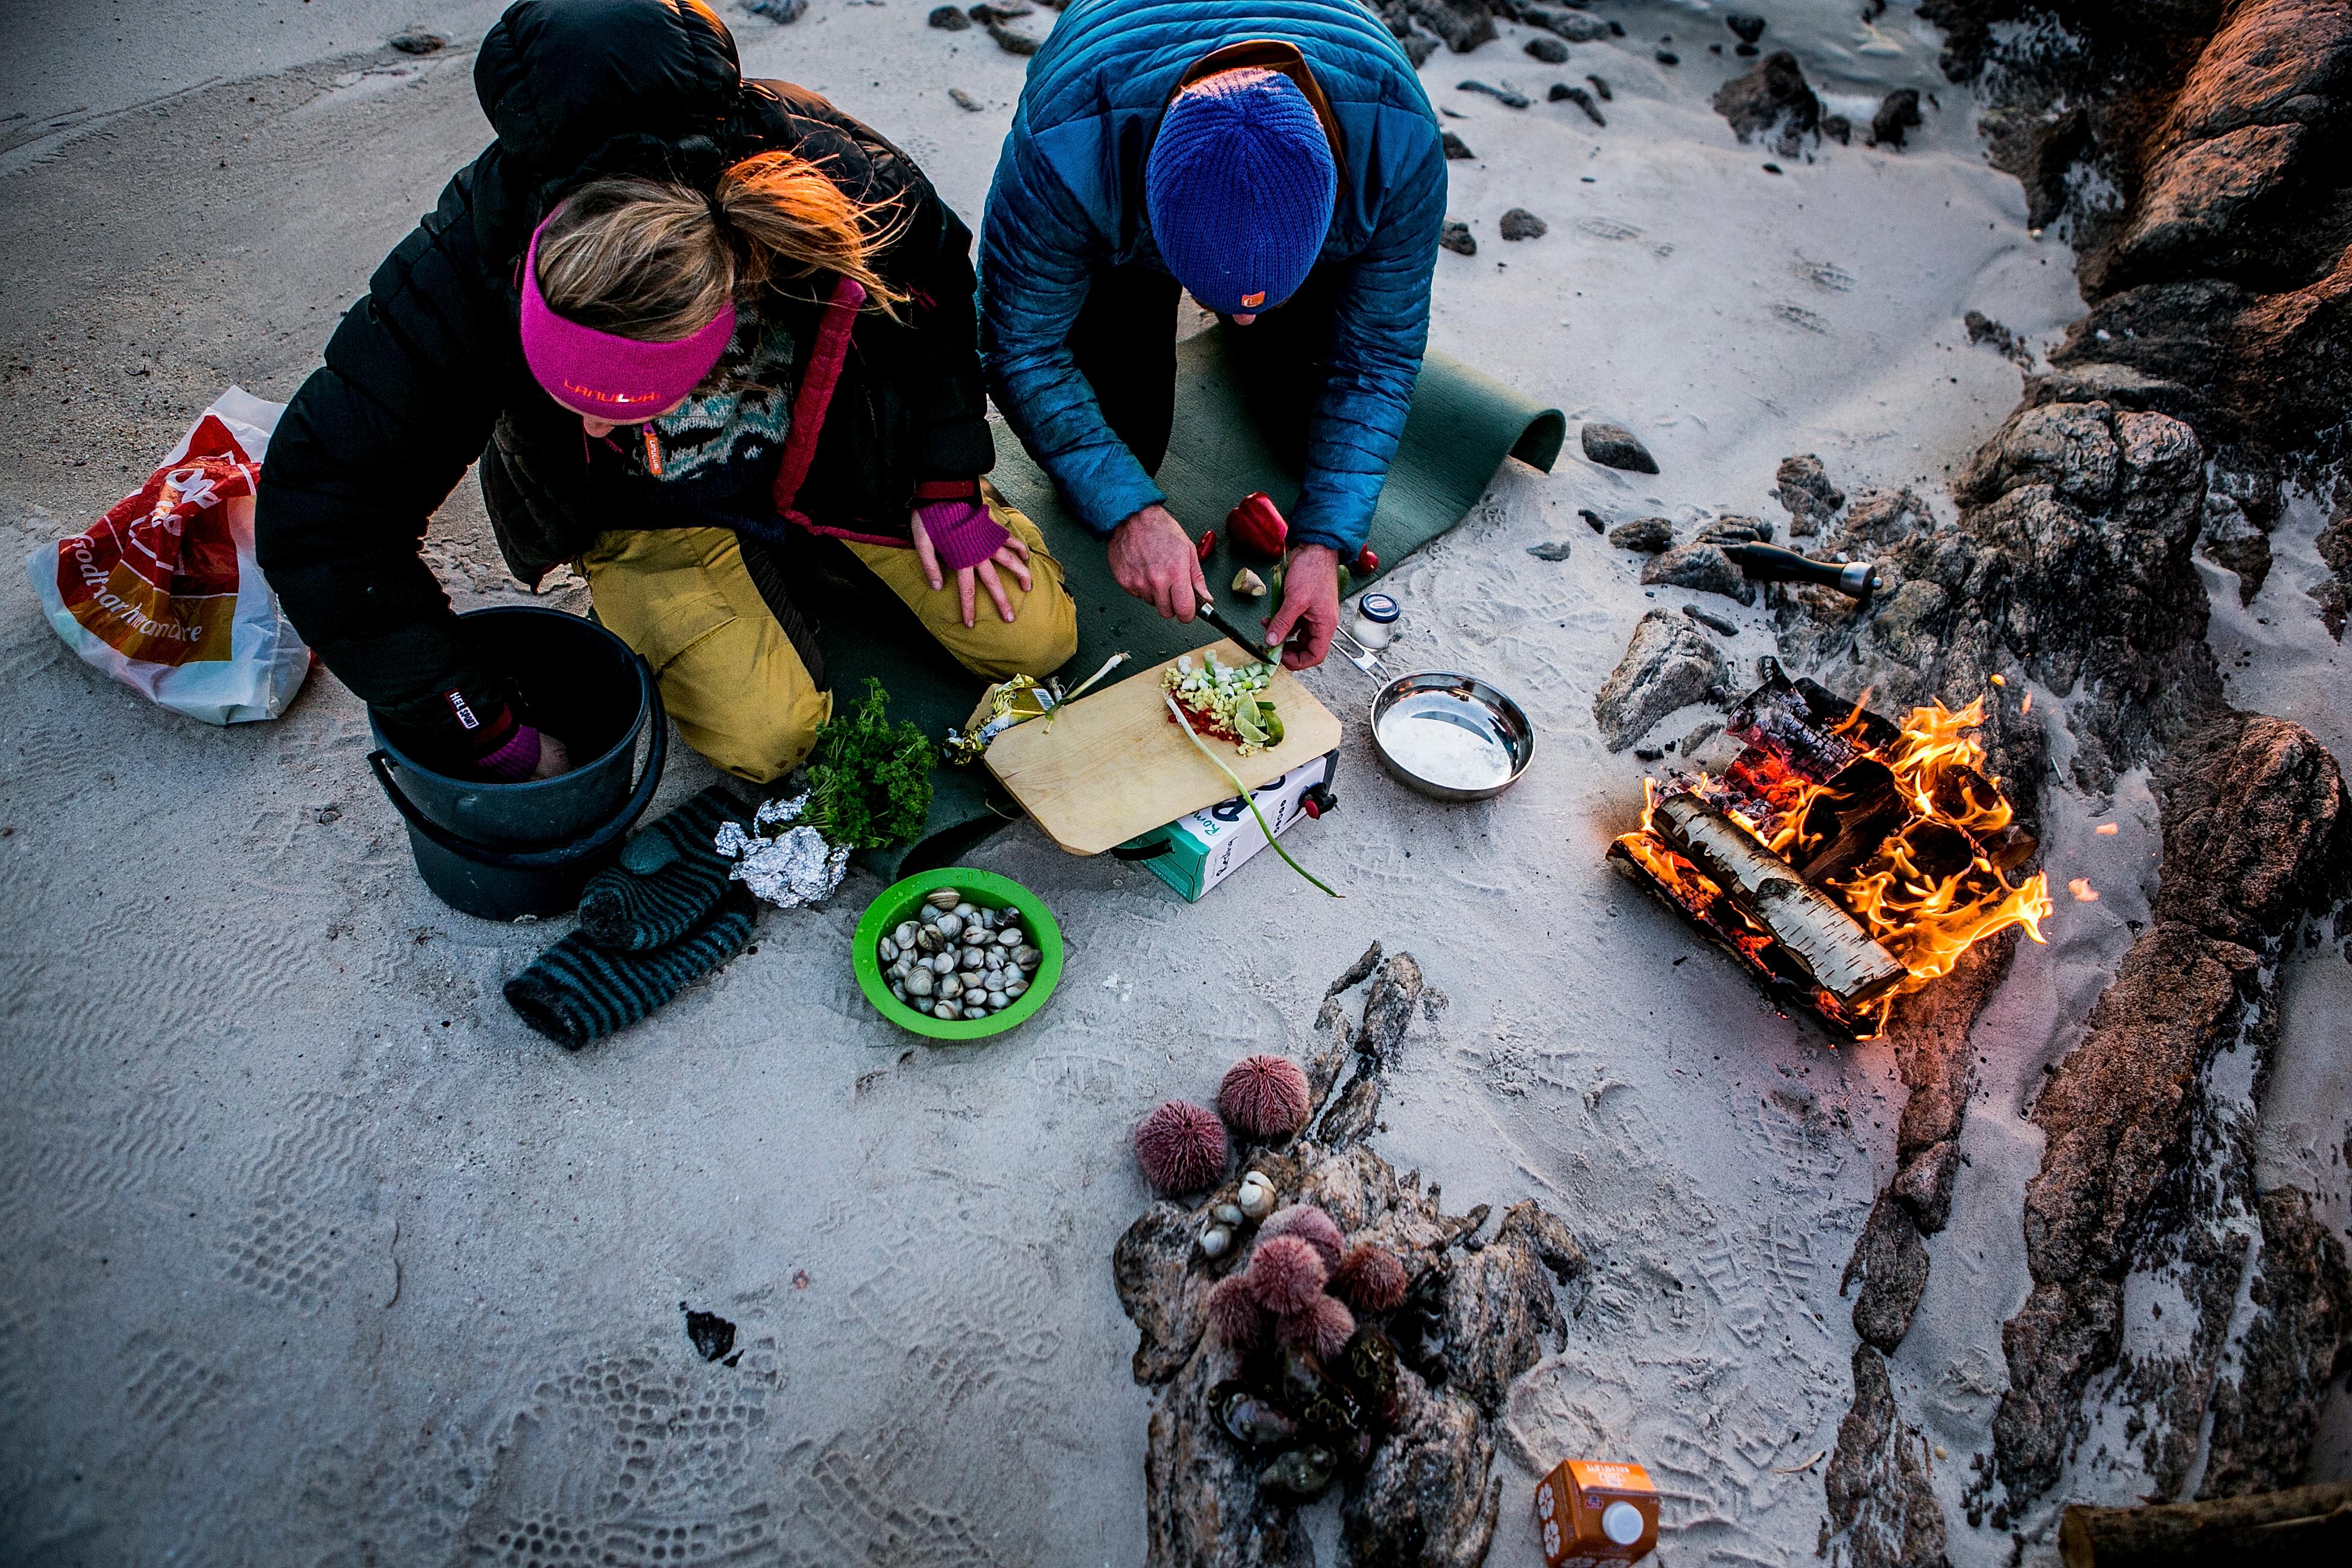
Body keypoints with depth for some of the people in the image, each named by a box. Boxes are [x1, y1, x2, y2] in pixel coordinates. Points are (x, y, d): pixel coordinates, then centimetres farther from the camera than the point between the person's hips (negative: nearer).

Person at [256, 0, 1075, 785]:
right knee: (765, 735, -18)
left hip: (834, 453, 2)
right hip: (644, 507, -1)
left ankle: (814, 528, 19)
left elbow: (935, 296, -9)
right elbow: (318, 516, -28)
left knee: (1033, 638, -4)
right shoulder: (467, 266, -35)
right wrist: (488, 738, -28)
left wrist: (947, 491, -11)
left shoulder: (839, 178, -34)